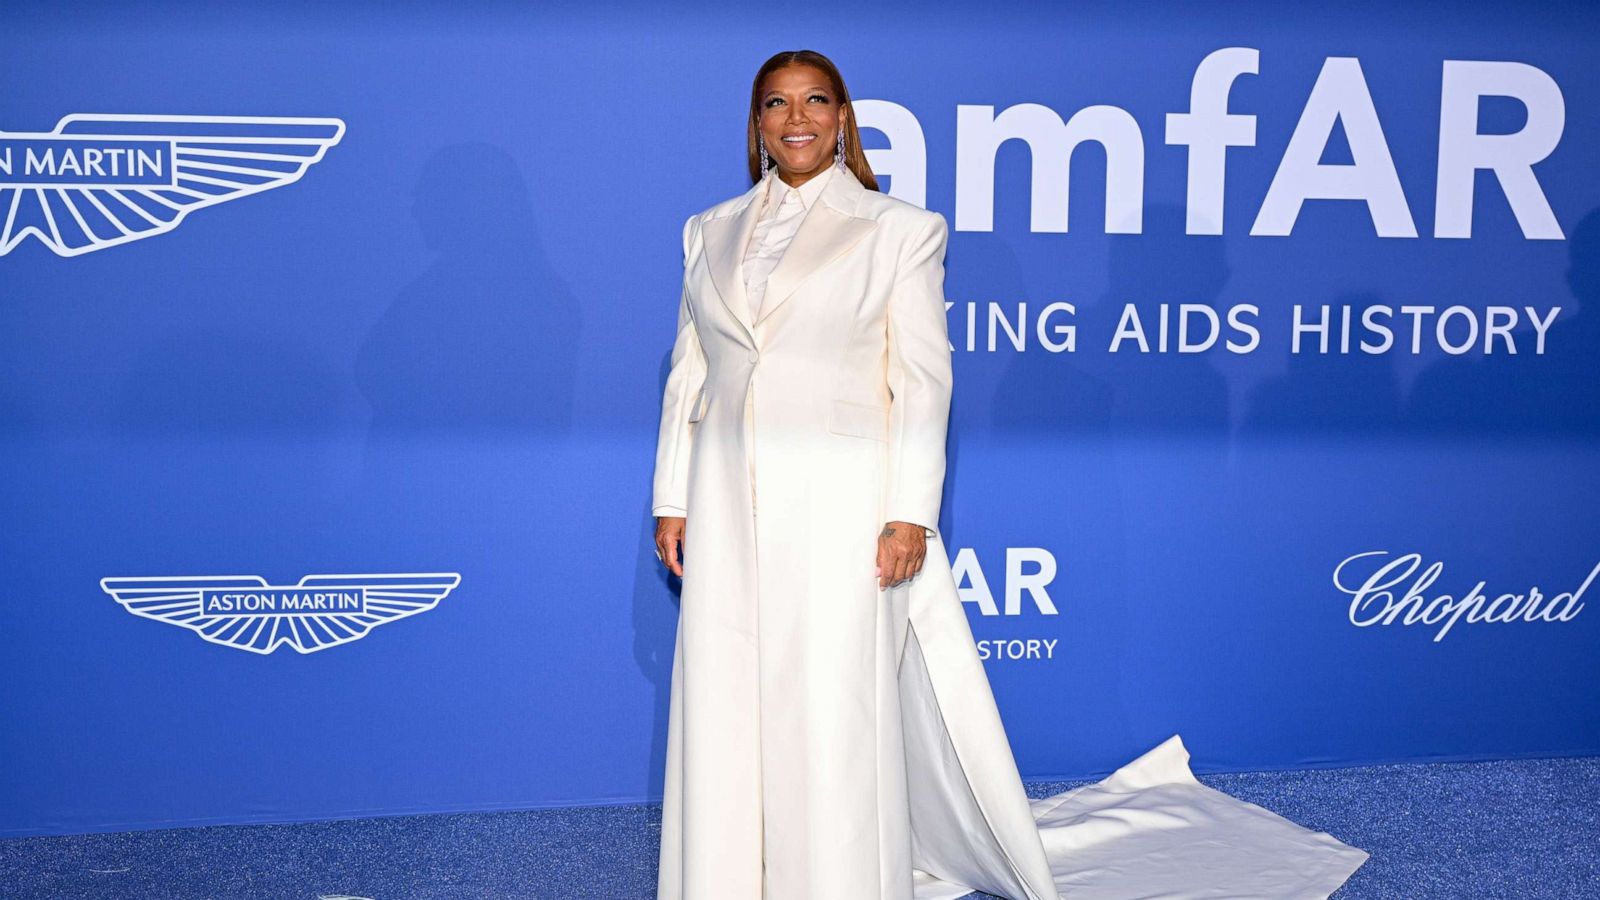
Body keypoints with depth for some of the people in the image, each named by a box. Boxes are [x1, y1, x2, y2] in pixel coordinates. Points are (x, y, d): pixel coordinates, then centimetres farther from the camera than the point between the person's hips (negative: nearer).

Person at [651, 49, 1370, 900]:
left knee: (835, 715, -1)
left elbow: (922, 382, -5)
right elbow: (687, 374, 14)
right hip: (730, 507, 4)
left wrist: (910, 513, -12)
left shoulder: (897, 229, 0)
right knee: (723, 711, 8)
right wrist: (672, 499, 8)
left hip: (840, 505, -4)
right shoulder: (711, 231, 13)